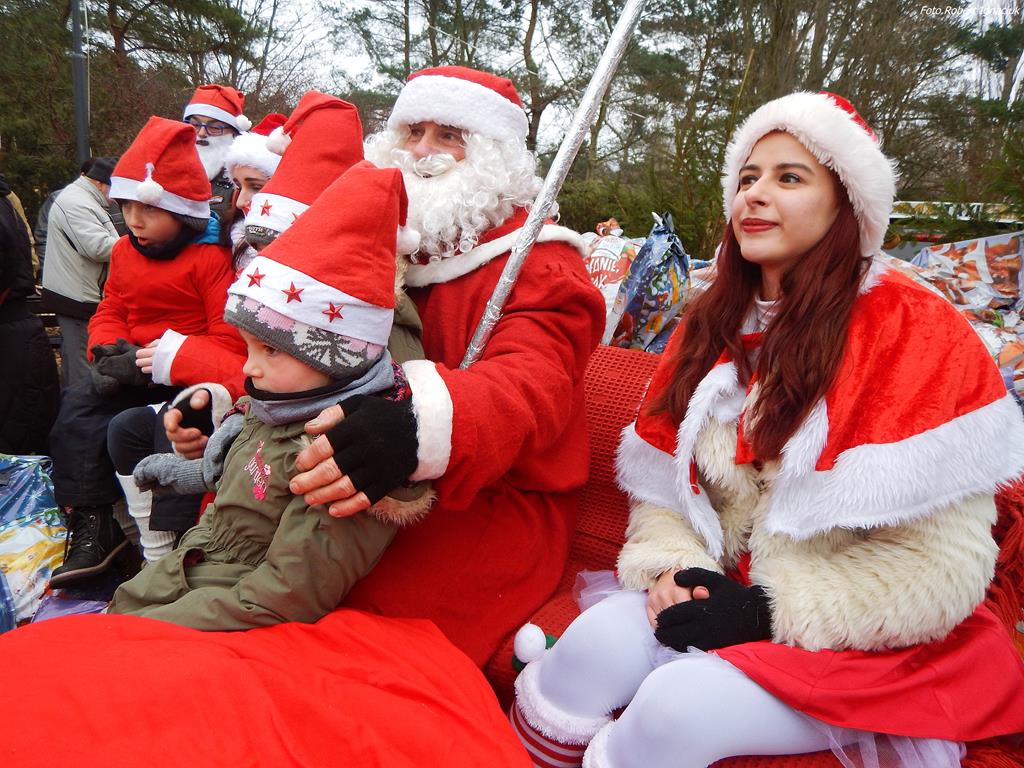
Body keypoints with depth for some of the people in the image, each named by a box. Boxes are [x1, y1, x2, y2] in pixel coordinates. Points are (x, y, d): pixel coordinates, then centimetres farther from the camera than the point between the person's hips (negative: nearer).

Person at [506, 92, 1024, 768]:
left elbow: (939, 563, -14)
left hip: (874, 645, -4)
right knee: (600, 639, -25)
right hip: (727, 599, 4)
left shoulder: (917, 335, -10)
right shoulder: (712, 329, 7)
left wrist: (770, 610, -19)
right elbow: (664, 487, 8)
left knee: (683, 701, -29)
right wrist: (676, 569, -13)